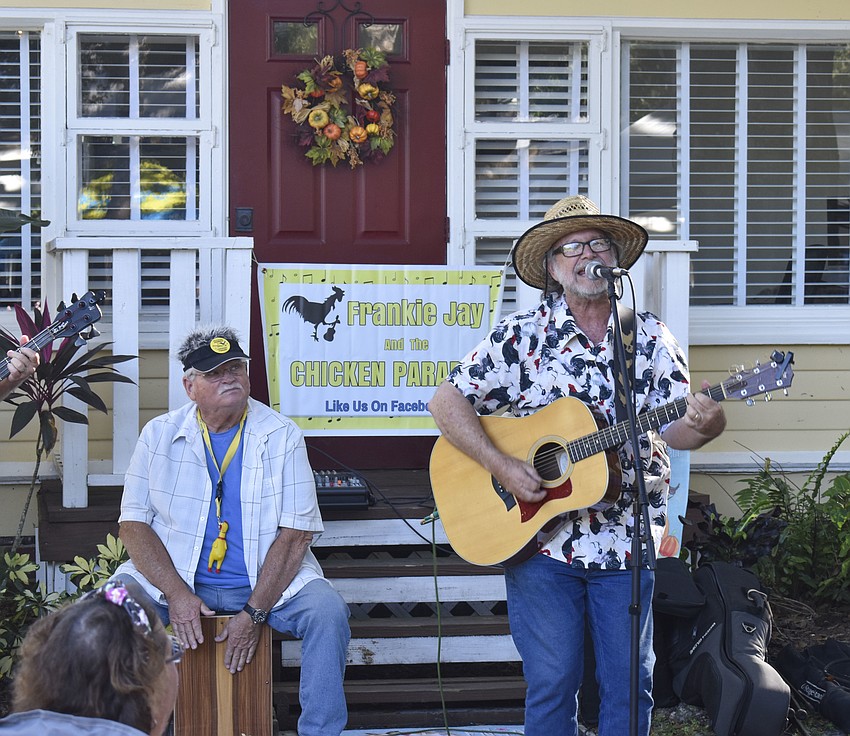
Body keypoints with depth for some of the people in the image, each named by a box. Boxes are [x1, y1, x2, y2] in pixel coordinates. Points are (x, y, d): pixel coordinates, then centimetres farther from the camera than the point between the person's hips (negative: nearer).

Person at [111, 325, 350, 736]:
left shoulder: (282, 436, -1)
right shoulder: (159, 435, 4)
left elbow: (295, 534, -7)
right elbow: (133, 523, -2)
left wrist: (254, 613, -17)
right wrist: (177, 594, -17)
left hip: (267, 581, 0)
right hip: (174, 579, 1)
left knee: (328, 612, -27)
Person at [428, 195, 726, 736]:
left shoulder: (650, 337, 4)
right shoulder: (521, 336, -2)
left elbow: (675, 428, -2)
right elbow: (447, 402, -5)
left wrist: (703, 424, -26)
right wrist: (501, 465, -16)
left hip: (627, 543, 2)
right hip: (540, 538, -2)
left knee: (630, 685, 7)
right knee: (551, 683, 4)